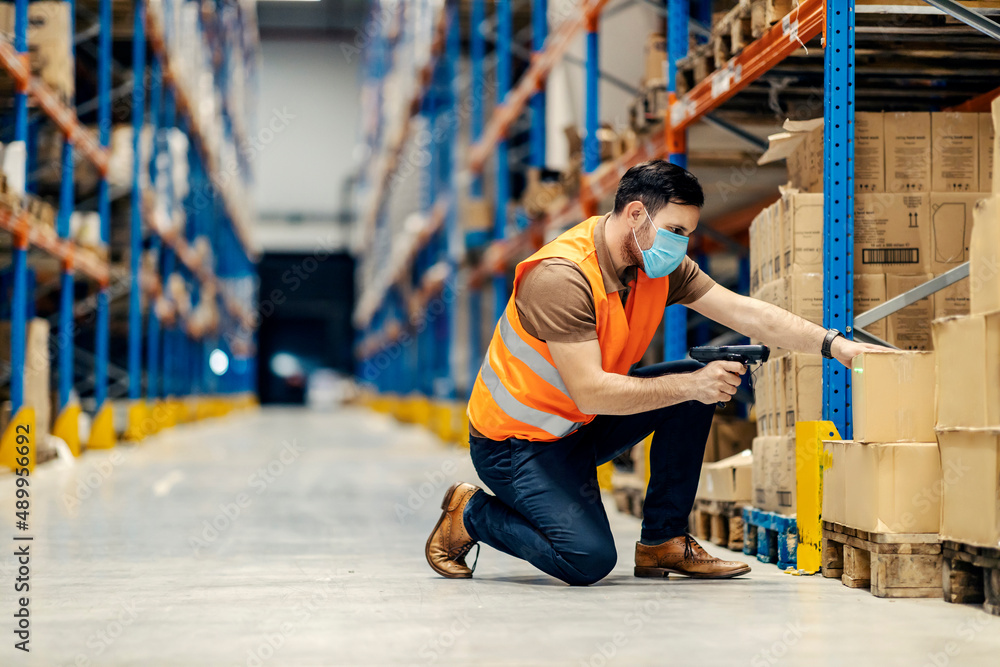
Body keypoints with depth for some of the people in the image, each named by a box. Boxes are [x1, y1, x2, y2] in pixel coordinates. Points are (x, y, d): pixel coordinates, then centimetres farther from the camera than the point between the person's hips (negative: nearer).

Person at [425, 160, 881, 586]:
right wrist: (690, 386, -30)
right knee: (589, 560, -24)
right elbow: (590, 392, -32)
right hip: (515, 440, -8)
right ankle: (471, 515, 3)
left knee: (697, 383, -6)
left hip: (583, 426, 8)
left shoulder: (660, 264, -4)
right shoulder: (561, 276, -29)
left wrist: (835, 345, -18)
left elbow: (747, 314, -8)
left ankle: (664, 542, 2)